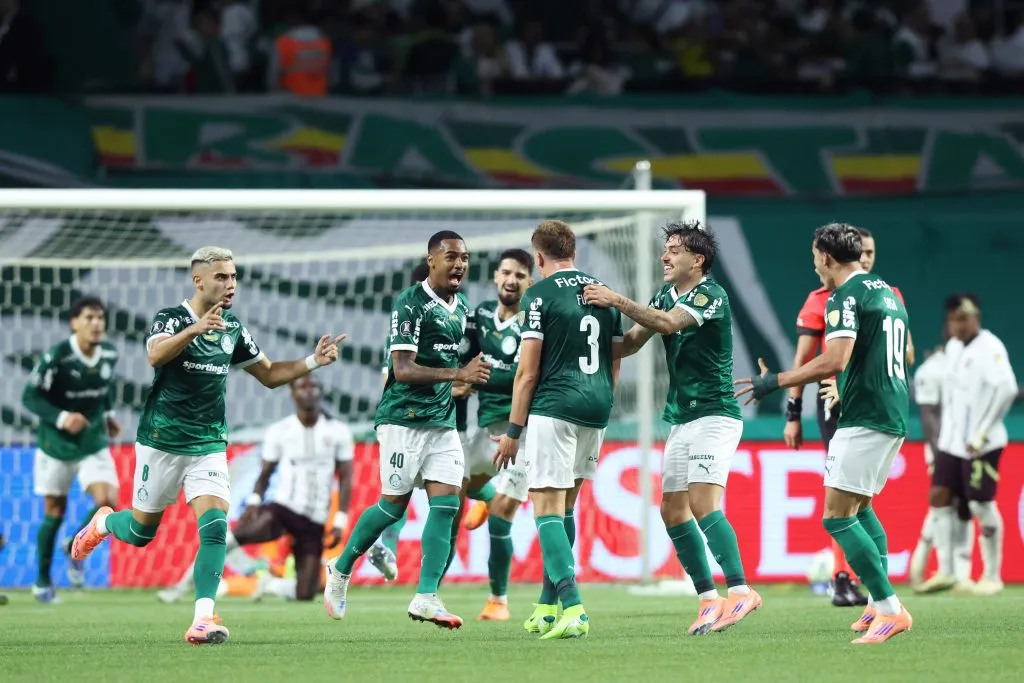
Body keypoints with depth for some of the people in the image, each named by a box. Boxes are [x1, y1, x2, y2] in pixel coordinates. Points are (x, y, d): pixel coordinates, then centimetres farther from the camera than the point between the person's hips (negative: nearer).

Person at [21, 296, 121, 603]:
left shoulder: (109, 354, -5)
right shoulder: (56, 358, -21)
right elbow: (30, 396, -17)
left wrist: (108, 413, 9)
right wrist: (61, 418, -28)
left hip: (94, 444, 3)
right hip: (56, 447, -3)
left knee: (107, 502, -16)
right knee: (54, 513, 7)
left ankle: (75, 550, 13)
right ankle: (42, 581, 26)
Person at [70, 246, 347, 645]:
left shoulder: (233, 328, 7)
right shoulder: (172, 318, -11)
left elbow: (269, 375, 17)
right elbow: (155, 355, -33)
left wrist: (313, 362, 2)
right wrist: (194, 329, -49)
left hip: (210, 445, 3)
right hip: (161, 442, -3)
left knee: (215, 527, -17)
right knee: (141, 532, 9)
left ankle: (203, 620, -22)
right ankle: (103, 522, 45)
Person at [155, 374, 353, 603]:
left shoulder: (338, 431, 3)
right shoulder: (279, 431, 2)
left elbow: (345, 478, 6)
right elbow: (265, 474, 8)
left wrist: (340, 522, -1)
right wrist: (254, 501, -11)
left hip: (314, 523, 1)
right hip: (283, 507, -1)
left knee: (305, 594, -5)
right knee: (233, 536, -29)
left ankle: (270, 585, 28)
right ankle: (184, 585, -16)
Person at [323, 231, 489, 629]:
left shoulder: (461, 307, 12)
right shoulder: (411, 304, -13)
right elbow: (403, 370, -21)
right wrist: (457, 374, -28)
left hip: (443, 420, 7)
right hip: (404, 417, -7)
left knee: (446, 503, -6)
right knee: (394, 505, -2)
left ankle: (425, 598, -7)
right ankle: (341, 569, 21)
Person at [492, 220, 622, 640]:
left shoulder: (540, 296, -7)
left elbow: (528, 372, -9)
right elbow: (615, 364, 17)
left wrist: (513, 431, -4)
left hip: (553, 411, -7)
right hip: (596, 411, 7)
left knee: (547, 508, -7)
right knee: (564, 506, 18)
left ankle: (572, 607, -21)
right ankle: (548, 606, 23)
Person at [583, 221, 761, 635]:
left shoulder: (711, 296, -13)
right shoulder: (666, 295, 12)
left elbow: (668, 323, -28)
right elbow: (631, 342, 10)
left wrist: (617, 301, -28)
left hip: (713, 415, -9)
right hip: (681, 419, 9)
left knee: (702, 504, -21)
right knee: (672, 510, 6)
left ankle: (740, 591, -23)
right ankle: (709, 599, 11)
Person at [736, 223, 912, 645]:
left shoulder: (845, 297, -12)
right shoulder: (887, 294, 16)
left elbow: (835, 360, -24)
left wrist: (776, 382, -17)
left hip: (863, 419, -10)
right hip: (894, 416, 10)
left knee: (838, 517, -9)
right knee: (860, 508, 22)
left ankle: (889, 609, -15)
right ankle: (879, 605, 19)